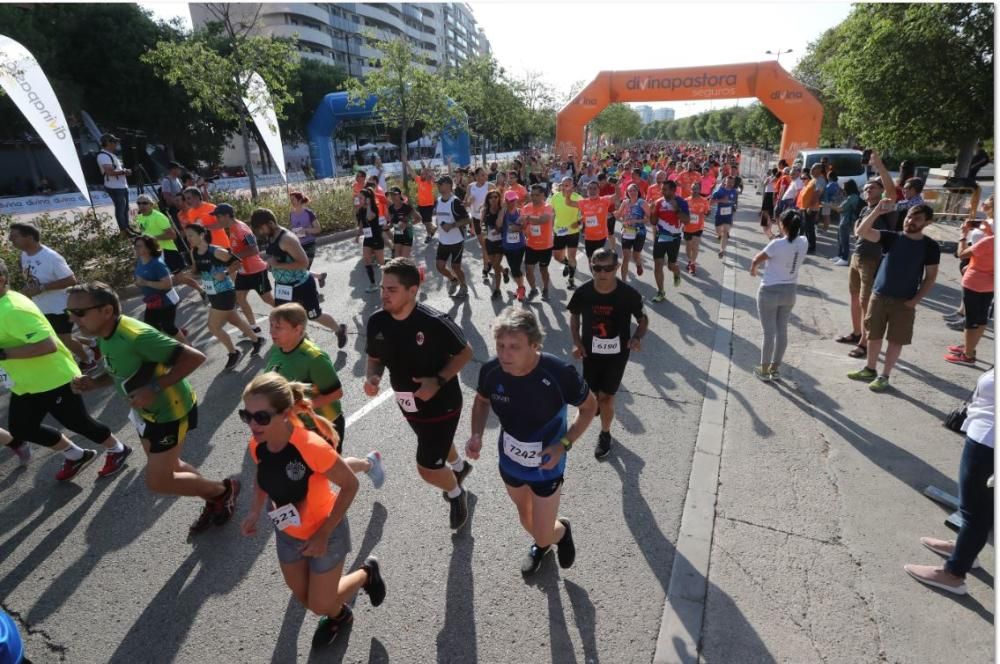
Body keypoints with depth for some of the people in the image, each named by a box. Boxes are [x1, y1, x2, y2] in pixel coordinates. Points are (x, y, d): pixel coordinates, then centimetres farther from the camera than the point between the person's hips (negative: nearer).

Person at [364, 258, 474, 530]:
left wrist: (439, 381, -27)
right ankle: (459, 466, 65)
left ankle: (456, 494, 34)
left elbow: (465, 352, -15)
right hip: (408, 404, 6)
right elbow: (375, 358, 2)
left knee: (427, 468, -1)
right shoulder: (377, 322, -14)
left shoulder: (435, 322, -28)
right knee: (437, 444, 30)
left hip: (441, 404, -6)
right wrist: (372, 377, -20)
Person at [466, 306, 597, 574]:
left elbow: (589, 406, -13)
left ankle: (562, 529, 43)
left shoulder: (560, 373, -33)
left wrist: (564, 445, -24)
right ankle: (540, 544, 63)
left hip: (546, 467, -4)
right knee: (525, 516, 28)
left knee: (544, 534, 6)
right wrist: (477, 435, -16)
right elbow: (482, 401, 1)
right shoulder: (491, 370, -23)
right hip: (510, 462, 4)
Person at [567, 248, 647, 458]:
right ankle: (597, 402, 54)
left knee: (606, 397, 2)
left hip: (617, 354, -2)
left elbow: (643, 319, -4)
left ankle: (605, 434, 30)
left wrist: (637, 337, -24)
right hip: (591, 352, 2)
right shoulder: (583, 293, -16)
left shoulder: (628, 294, -20)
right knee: (593, 394, 14)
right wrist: (577, 342, -8)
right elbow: (574, 316, 4)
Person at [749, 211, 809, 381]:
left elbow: (756, 260, -7)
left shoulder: (777, 244, -21)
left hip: (770, 291, -6)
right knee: (782, 331, 13)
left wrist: (753, 270, 11)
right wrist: (784, 235, 11)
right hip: (789, 291, 6)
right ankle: (774, 369, 24)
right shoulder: (804, 243, -4)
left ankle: (764, 370, 14)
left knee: (768, 332, 4)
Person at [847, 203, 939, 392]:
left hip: (904, 301, -1)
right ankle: (870, 369, 30)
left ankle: (884, 376, 17)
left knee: (896, 340, 5)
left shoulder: (930, 247, -4)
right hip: (879, 296, 2)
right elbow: (862, 231, -16)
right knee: (874, 336, 13)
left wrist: (915, 300, -10)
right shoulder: (892, 237, -3)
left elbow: (930, 277, -1)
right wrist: (877, 211, -26)